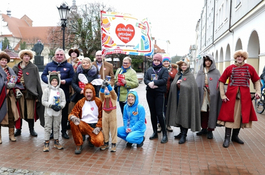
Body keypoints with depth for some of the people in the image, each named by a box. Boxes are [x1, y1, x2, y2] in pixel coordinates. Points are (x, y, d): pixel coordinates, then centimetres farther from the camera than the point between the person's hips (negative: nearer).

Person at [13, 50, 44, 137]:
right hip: (19, 92, 2)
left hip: (30, 93, -2)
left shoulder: (34, 68, 3)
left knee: (31, 112, 3)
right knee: (19, 111, 4)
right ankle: (18, 129, 18)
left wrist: (37, 95, -6)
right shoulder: (15, 68, 10)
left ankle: (31, 129, 15)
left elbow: (37, 81, -1)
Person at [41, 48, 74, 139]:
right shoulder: (49, 65, 10)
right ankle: (52, 131, 21)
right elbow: (43, 75, 8)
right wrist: (49, 81, -12)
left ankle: (64, 131, 20)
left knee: (64, 113, 7)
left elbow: (72, 78, 2)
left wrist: (65, 81, -17)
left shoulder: (68, 66, 6)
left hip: (64, 93, -1)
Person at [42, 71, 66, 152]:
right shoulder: (47, 90, -2)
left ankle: (56, 142, 23)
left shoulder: (60, 91, 5)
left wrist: (60, 106, -16)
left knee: (56, 127, 11)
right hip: (48, 112, -2)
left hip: (58, 113, 2)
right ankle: (46, 143, 11)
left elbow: (63, 101, 4)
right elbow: (43, 101, -6)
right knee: (47, 127, 2)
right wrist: (52, 106, -17)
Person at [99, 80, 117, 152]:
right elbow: (101, 94, -20)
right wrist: (102, 87, -39)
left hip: (112, 114, -2)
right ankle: (105, 143, 26)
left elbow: (112, 92, -24)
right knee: (105, 129, 11)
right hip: (105, 114, 3)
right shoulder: (103, 97, 2)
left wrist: (108, 85, -40)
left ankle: (113, 144, 12)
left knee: (113, 129, 3)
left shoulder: (113, 96, -3)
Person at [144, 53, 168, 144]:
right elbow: (145, 79, 4)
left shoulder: (164, 70, 4)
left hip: (159, 93, -4)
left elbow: (164, 80, -10)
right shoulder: (149, 70, 14)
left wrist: (154, 82, -17)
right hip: (150, 93, 4)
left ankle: (164, 134, 2)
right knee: (152, 113, 10)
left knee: (159, 113, -9)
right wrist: (149, 83, -17)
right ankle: (155, 132, 22)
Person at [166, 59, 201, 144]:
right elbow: (173, 85, 8)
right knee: (179, 115, 8)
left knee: (185, 116, -5)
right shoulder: (177, 75, 16)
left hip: (186, 98, -5)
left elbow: (190, 87, -10)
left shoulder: (190, 75, 1)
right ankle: (182, 132, 21)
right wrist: (177, 83, -12)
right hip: (178, 98, 5)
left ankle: (184, 135, 0)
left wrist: (180, 85, -13)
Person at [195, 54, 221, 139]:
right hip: (202, 95, 2)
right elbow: (197, 84, 8)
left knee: (211, 112, 0)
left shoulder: (216, 72, 5)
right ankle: (204, 128, 20)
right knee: (203, 112, 6)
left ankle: (210, 130, 10)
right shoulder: (200, 72, 12)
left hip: (212, 95, -2)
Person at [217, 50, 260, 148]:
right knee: (229, 115, -2)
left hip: (245, 97, 2)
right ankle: (227, 138, 6)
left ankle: (235, 136, 24)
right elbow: (221, 81, 3)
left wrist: (258, 91, 0)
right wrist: (222, 95, -5)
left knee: (241, 116, 8)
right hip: (231, 96, -2)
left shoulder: (250, 68, 5)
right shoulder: (230, 68, 1)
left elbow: (256, 81, 14)